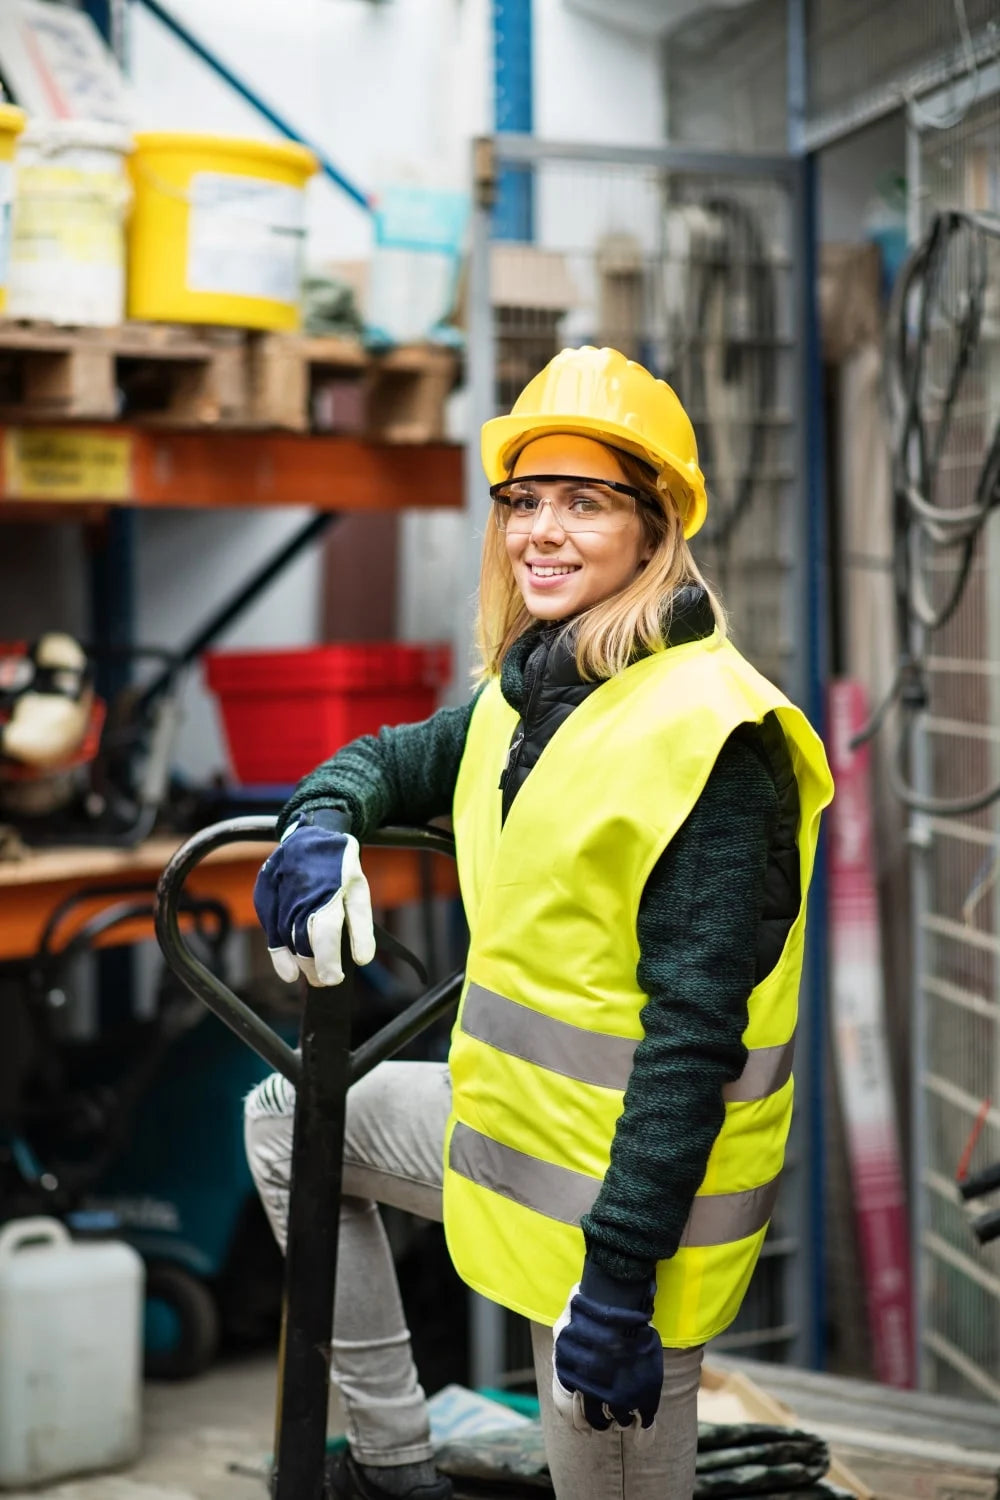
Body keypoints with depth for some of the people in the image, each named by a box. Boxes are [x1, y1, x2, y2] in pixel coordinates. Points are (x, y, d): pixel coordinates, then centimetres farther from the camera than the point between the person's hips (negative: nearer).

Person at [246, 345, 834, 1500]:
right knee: (286, 1118, 22)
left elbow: (693, 1033, -24)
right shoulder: (523, 691, 4)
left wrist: (618, 1276, -25)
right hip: (514, 1116, 9)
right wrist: (321, 821, -4)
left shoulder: (711, 731, -22)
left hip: (625, 1182, -9)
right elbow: (400, 761, 22)